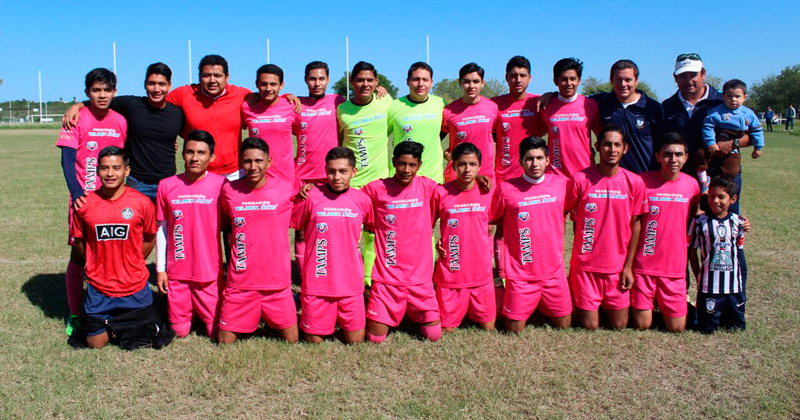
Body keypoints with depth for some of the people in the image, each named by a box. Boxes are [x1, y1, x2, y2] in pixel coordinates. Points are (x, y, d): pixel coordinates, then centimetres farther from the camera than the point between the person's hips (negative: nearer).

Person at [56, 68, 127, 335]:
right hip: (84, 199, -3)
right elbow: (67, 160, -10)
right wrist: (76, 192, -23)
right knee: (79, 257, 4)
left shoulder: (120, 121, 6)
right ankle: (74, 315, 16)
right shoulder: (78, 119, -5)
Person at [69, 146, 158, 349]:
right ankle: (109, 321, 40)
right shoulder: (85, 204, -7)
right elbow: (77, 241, 8)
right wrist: (97, 264, 4)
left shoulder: (142, 202, -10)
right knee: (95, 344, 11)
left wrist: (130, 264, 5)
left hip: (135, 288, -1)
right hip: (98, 289, 1)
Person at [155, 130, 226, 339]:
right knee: (179, 331, 9)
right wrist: (160, 268, 6)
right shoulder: (167, 185, 0)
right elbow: (161, 229, 6)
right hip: (177, 272, 2)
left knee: (217, 332, 4)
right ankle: (189, 312, 37)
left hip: (210, 272, -1)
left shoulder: (221, 184, -7)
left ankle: (203, 313, 32)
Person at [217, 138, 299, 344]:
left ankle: (270, 319, 31)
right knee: (225, 341, 5)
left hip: (277, 282, -1)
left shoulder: (287, 189, -5)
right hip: (240, 283, 1)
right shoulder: (229, 190, 0)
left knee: (292, 341, 5)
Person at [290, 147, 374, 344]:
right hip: (317, 282, -2)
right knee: (314, 339, 6)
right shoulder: (311, 197, -9)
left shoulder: (362, 200, -2)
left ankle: (342, 319, 34)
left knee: (355, 340, 6)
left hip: (351, 282, 2)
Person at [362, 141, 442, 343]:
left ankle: (415, 314, 35)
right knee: (375, 338, -2)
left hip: (420, 276, 2)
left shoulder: (428, 187, 0)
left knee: (434, 335, 3)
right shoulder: (376, 189, -5)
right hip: (387, 276, -1)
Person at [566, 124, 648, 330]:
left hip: (618, 266, 2)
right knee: (589, 326, 3)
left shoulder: (634, 182, -3)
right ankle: (581, 306, 31)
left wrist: (628, 266, 1)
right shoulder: (580, 179, -9)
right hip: (585, 265, -2)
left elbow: (635, 224, 3)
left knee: (619, 326, 9)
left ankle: (608, 305, 36)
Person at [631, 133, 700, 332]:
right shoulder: (643, 181, -8)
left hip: (675, 267, 2)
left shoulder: (691, 184, 1)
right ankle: (644, 305, 30)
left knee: (676, 327, 5)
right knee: (642, 325, 0)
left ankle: (663, 305, 33)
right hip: (644, 265, -2)